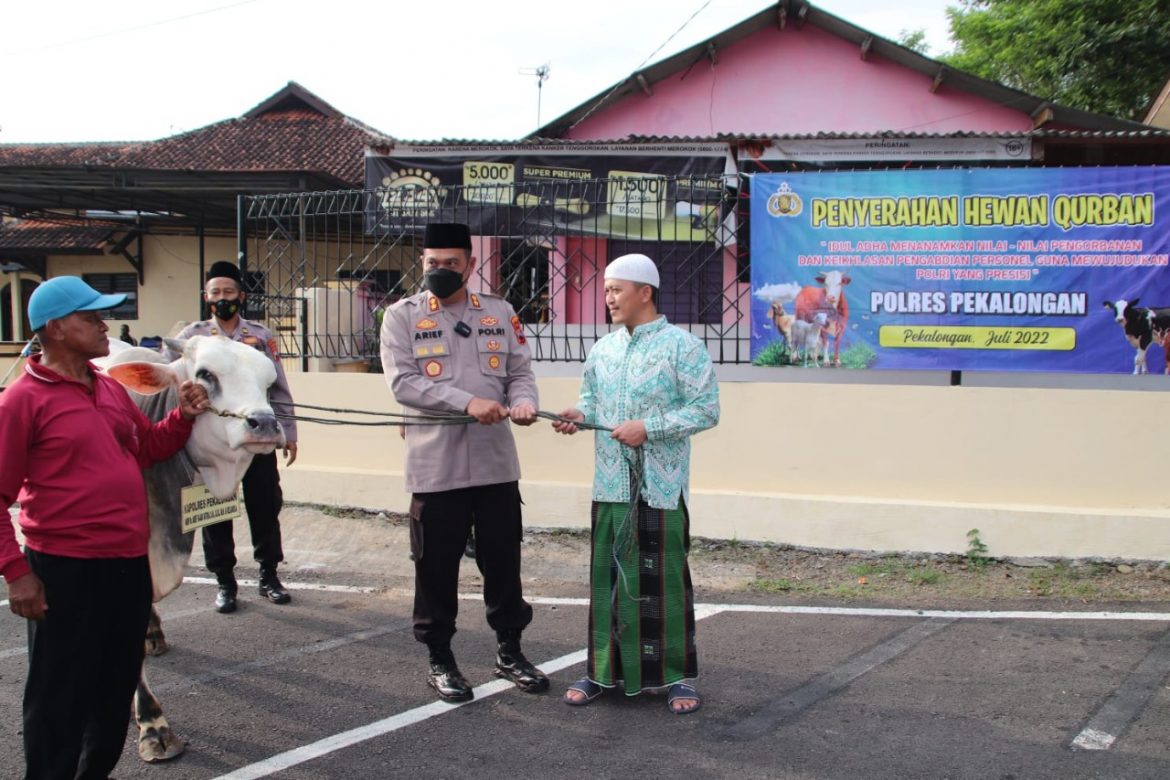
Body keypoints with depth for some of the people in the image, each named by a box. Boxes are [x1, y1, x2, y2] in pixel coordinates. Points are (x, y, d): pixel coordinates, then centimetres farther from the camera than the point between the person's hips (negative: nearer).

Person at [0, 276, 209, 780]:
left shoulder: (111, 389, 10)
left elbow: (148, 449, 25)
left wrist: (183, 417, 6)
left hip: (129, 563, 8)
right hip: (65, 569, -7)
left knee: (116, 688, 19)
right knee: (60, 697, 4)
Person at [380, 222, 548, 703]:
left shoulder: (500, 313, 9)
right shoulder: (402, 316, 0)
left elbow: (520, 372, 10)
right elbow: (403, 382, -12)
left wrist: (523, 402, -15)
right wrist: (468, 402, -22)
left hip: (496, 462, 3)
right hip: (435, 465, -3)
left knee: (503, 560, 11)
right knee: (437, 566, 5)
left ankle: (509, 652, 26)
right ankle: (439, 659, 20)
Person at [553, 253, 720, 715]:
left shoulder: (682, 347, -7)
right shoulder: (602, 350, 12)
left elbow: (706, 410, -10)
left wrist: (648, 428, -16)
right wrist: (579, 414, -1)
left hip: (661, 487, -5)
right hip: (610, 485, 5)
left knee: (664, 580, 1)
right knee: (607, 577, 9)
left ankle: (678, 676, 13)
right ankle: (603, 670, 20)